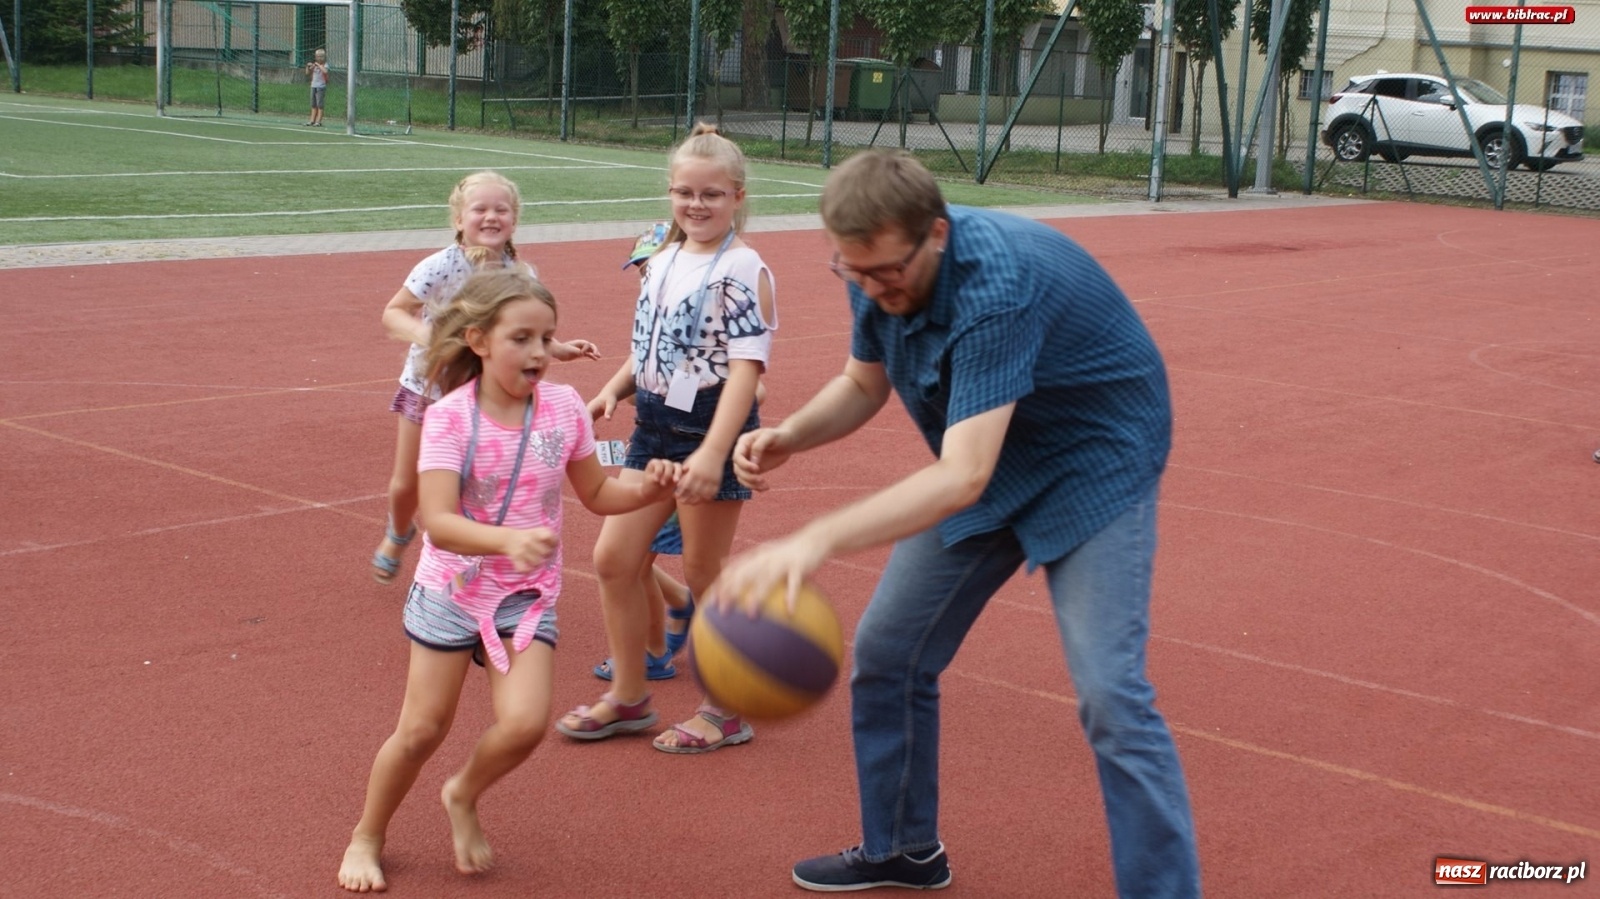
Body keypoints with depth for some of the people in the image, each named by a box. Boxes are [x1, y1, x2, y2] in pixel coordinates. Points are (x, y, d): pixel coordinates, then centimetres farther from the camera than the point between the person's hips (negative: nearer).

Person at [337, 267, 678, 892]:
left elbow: (596, 493, 6)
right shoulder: (450, 418, -17)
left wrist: (646, 490, -15)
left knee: (524, 723, -16)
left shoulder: (564, 407, -7)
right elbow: (437, 522, -26)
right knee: (421, 730, 5)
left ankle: (463, 795, 18)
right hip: (451, 590, -2)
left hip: (528, 595, 2)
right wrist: (506, 541, -44)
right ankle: (367, 838, 31)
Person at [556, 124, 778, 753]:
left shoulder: (742, 271, -14)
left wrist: (713, 452, -31)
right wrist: (614, 389, 0)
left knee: (702, 574, 4)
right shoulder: (663, 262, 9)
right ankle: (628, 698, 24)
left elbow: (746, 367, -22)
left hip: (710, 430, -7)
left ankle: (725, 713, 21)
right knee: (613, 558, 8)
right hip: (654, 426, 8)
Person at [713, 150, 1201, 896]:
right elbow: (863, 386, 6)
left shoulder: (996, 284, -37)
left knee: (1108, 694, -19)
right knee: (885, 654, 8)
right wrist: (788, 436, -16)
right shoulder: (880, 271, -13)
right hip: (986, 463, 8)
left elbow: (962, 477, -44)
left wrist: (817, 541, -54)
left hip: (1094, 463, -7)